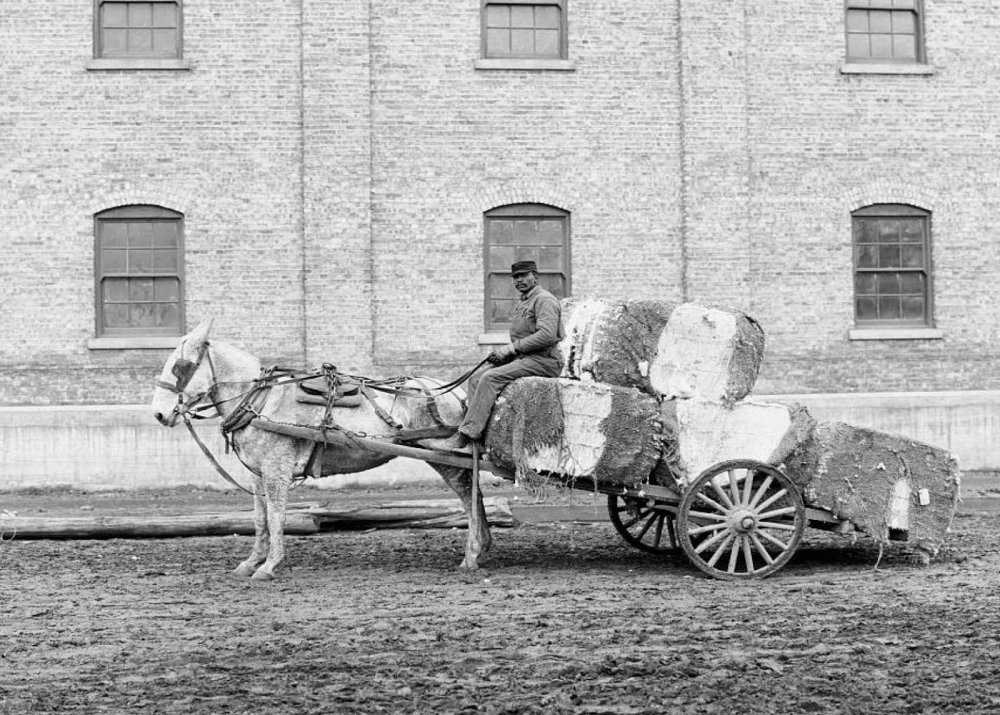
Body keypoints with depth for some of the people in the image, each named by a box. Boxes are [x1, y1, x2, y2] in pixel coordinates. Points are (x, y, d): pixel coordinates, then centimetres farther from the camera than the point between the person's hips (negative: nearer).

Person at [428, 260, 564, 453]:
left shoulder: (544, 300, -7)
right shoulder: (519, 305, 23)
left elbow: (547, 335, -21)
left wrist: (511, 348, -18)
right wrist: (501, 354, 3)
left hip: (544, 361, -9)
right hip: (523, 359, 9)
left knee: (491, 378, -25)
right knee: (475, 379, -5)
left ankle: (463, 438, -27)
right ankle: (476, 443, -16)